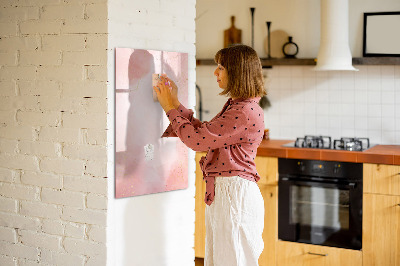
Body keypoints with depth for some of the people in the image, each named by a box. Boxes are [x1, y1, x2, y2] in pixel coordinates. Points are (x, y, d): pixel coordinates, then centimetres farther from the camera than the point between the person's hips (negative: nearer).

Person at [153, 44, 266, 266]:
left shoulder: (246, 112, -20)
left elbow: (197, 139, -19)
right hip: (221, 192, 10)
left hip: (235, 194, -10)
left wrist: (171, 108, -6)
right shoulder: (235, 106, 13)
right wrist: (176, 103, 15)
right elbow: (203, 133, 17)